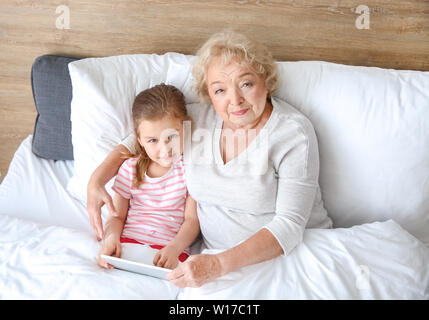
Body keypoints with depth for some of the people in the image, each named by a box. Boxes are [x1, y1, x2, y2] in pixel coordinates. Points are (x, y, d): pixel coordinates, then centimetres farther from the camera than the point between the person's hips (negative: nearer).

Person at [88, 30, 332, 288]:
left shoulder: (293, 133, -15)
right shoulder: (198, 118, -1)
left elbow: (289, 225, -21)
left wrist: (220, 265, -33)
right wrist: (97, 179, -1)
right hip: (217, 258, 4)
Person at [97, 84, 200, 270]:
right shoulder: (130, 168, 7)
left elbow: (192, 220, -2)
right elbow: (117, 216, 12)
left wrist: (174, 248, -21)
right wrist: (111, 237, -11)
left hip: (170, 247, -2)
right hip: (129, 241, 3)